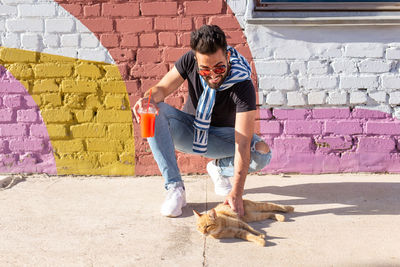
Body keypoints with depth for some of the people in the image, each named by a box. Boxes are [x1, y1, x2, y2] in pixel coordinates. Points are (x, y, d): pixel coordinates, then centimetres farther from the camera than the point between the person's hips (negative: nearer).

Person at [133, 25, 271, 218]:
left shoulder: (243, 86, -31)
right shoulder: (190, 60, -20)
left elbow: (243, 143, -37)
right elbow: (163, 87, -14)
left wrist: (236, 193, -45)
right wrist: (150, 98, -41)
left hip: (222, 137, -2)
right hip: (190, 131, 2)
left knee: (262, 153, -31)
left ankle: (219, 168, 3)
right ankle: (175, 188, -25)